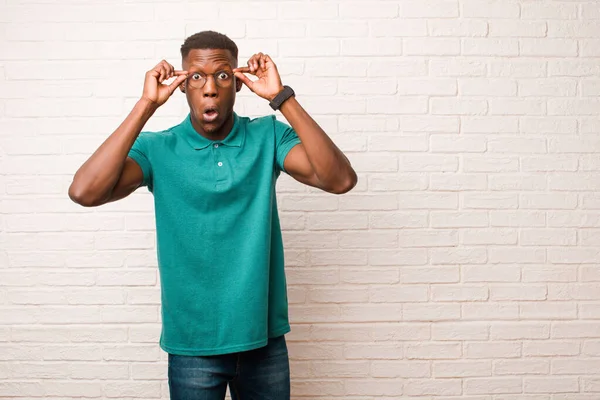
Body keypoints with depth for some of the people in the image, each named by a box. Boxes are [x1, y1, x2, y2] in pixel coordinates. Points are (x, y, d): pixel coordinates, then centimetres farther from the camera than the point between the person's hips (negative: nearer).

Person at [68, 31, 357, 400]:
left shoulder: (268, 137, -4)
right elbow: (85, 192, -23)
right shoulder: (157, 149, -7)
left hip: (265, 339, 2)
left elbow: (340, 180, -19)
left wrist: (281, 97, -22)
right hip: (192, 343, -1)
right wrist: (147, 105, -21)